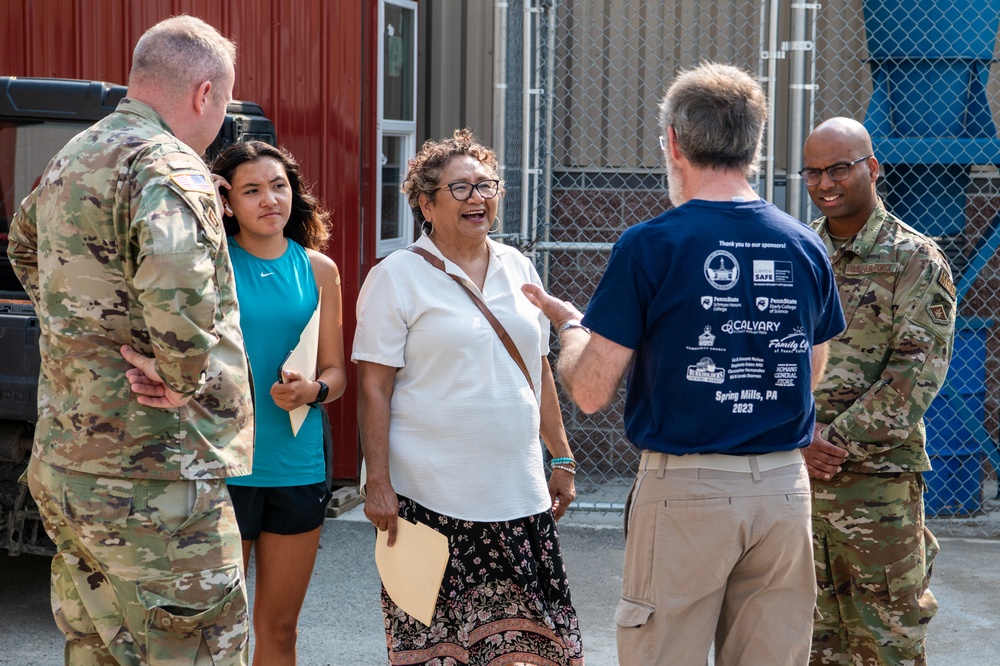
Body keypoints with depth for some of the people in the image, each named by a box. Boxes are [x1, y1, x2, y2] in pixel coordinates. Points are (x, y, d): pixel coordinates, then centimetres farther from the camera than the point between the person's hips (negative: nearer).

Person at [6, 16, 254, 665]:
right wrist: (184, 377, -18)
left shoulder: (68, 161, 15)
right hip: (153, 483, -9)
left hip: (62, 466, 9)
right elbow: (177, 290, -34)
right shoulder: (169, 167, -16)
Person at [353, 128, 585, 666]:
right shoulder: (396, 276, -3)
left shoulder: (517, 268, 12)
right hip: (431, 496, -4)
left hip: (520, 495, 5)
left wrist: (561, 460, 15)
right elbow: (374, 388, -6)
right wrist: (378, 483, -12)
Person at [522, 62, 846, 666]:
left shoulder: (650, 247, -10)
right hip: (785, 490, 5)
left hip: (685, 488, -4)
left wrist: (570, 325, 11)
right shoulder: (806, 247, 3)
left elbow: (591, 391, -8)